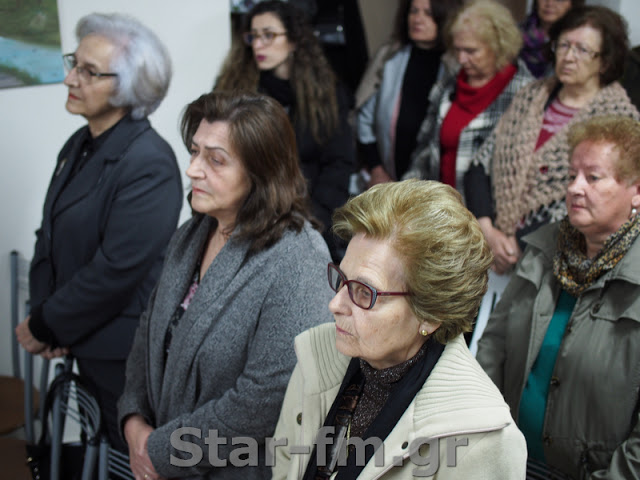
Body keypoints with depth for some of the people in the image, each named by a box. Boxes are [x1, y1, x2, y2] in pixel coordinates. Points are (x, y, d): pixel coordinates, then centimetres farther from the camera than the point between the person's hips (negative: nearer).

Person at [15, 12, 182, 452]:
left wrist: (45, 326, -14)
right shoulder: (80, 146, 6)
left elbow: (117, 269, -24)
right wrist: (43, 315, -4)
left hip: (126, 354, -8)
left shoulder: (148, 163, -22)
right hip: (83, 344, 8)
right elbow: (50, 236, 10)